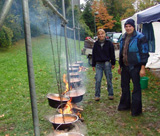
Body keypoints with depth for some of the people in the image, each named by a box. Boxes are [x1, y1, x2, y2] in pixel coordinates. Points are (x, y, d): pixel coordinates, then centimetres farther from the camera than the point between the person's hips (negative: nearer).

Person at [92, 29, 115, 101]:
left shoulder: (109, 43, 1)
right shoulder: (96, 44, 7)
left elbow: (112, 54, 6)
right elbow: (93, 55, 11)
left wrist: (113, 63, 5)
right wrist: (93, 65, 9)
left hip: (107, 63, -1)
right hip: (98, 64, 1)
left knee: (109, 80, 6)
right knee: (98, 80, -4)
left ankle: (110, 94, 19)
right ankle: (97, 95, 7)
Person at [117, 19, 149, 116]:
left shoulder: (140, 37, -11)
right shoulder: (123, 38, 11)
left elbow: (144, 53, -13)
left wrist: (142, 68, -18)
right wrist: (120, 66, 19)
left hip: (135, 67, -7)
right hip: (125, 67, 7)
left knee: (136, 88, 1)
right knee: (124, 86, 17)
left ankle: (136, 110, 12)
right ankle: (125, 105, 35)